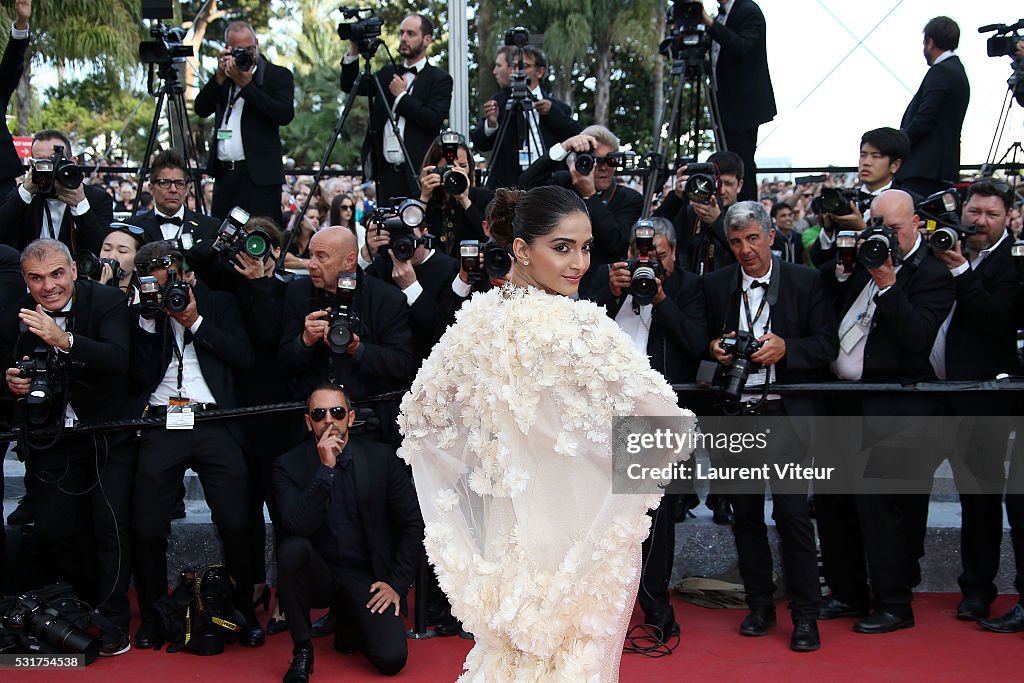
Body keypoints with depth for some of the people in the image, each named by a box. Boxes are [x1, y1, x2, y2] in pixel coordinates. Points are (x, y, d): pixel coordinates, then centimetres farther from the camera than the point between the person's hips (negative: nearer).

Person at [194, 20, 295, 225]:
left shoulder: (278, 75, 4)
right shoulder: (224, 76, 16)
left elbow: (285, 114, -12)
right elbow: (201, 110, 7)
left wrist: (246, 85, -12)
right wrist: (220, 76, -5)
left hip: (259, 176, -5)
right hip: (224, 174, 5)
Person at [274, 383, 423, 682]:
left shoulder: (382, 458, -1)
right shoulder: (289, 466, -5)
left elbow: (413, 523, 2)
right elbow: (297, 526, -21)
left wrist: (398, 584, -5)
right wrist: (325, 469, -26)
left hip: (366, 578, 1)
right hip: (317, 575, 0)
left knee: (392, 658, -21)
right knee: (292, 548, -34)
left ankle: (350, 627, 17)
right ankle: (302, 649, -13)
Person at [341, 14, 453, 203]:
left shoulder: (439, 79, 1)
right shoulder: (387, 74, 18)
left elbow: (434, 121, -12)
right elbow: (349, 86, 13)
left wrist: (402, 95, -6)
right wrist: (354, 51, 0)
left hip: (418, 174, -5)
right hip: (387, 172, 5)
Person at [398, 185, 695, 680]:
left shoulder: (476, 318, -2)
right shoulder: (573, 324, -22)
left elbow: (419, 414, 10)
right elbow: (668, 420, -26)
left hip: (506, 526, 6)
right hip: (578, 525, -6)